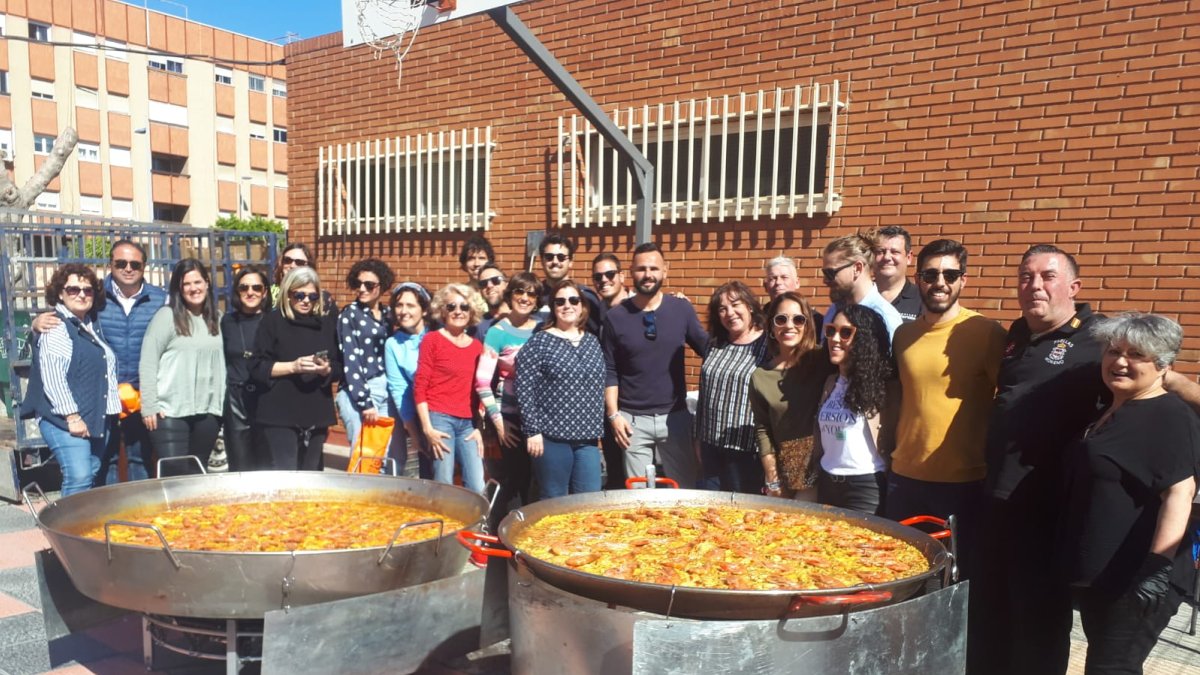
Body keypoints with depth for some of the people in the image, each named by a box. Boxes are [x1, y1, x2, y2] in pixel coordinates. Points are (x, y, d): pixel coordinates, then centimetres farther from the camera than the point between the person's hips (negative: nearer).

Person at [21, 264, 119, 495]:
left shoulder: (92, 324, 17)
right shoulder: (56, 327, -8)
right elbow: (52, 377, -16)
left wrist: (112, 408, 16)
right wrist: (72, 416, -19)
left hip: (96, 418, 8)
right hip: (66, 420, -8)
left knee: (93, 476, 8)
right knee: (79, 479, -16)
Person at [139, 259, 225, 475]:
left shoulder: (216, 319, 12)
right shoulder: (166, 315, -4)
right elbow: (147, 363, -7)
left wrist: (219, 405, 11)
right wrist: (149, 407, -11)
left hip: (206, 413, 5)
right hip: (171, 412, -5)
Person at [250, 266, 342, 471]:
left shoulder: (327, 322, 10)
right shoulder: (273, 321, 1)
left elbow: (339, 367, 10)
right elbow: (257, 367, -5)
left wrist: (326, 369, -12)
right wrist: (293, 366, -18)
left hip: (316, 413, 4)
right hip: (280, 413, -3)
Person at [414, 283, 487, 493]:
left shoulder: (477, 346, 12)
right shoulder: (432, 339, 0)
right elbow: (420, 386, -3)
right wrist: (427, 428, -9)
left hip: (467, 423, 4)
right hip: (439, 419, -4)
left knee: (477, 489, -1)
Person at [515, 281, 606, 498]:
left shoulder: (592, 342, 12)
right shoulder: (539, 341, -4)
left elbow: (600, 388, 16)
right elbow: (524, 388, -8)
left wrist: (598, 429, 12)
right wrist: (532, 430, -13)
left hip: (587, 436, 5)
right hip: (551, 435, -5)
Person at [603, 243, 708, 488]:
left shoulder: (682, 310, 0)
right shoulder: (616, 317, -2)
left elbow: (708, 349, 3)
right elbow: (609, 371, 0)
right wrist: (613, 414, -6)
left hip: (675, 416, 1)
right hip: (633, 419, -1)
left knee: (686, 488, 9)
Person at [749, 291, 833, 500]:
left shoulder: (822, 361, -2)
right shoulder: (760, 376, 4)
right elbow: (762, 430, 5)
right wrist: (772, 480, 2)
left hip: (821, 466, -3)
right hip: (783, 469, 3)